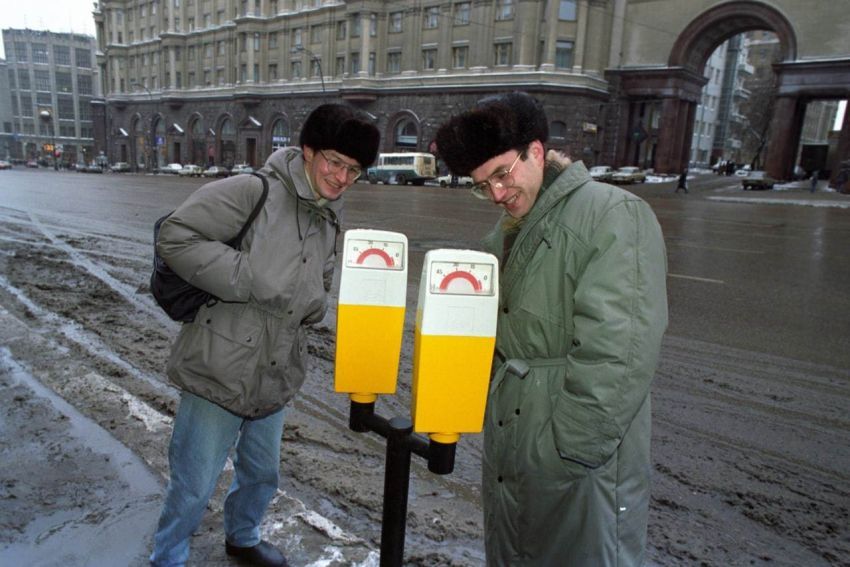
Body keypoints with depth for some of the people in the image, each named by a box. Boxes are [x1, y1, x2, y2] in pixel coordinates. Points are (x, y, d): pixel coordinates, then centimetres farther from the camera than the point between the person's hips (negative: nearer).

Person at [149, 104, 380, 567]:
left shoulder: (328, 221, 9)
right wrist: (246, 277, -26)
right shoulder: (253, 192, -17)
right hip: (221, 371, -7)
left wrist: (314, 303, -2)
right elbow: (175, 237, -22)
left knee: (262, 473, 25)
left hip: (274, 377, 7)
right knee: (194, 486, 9)